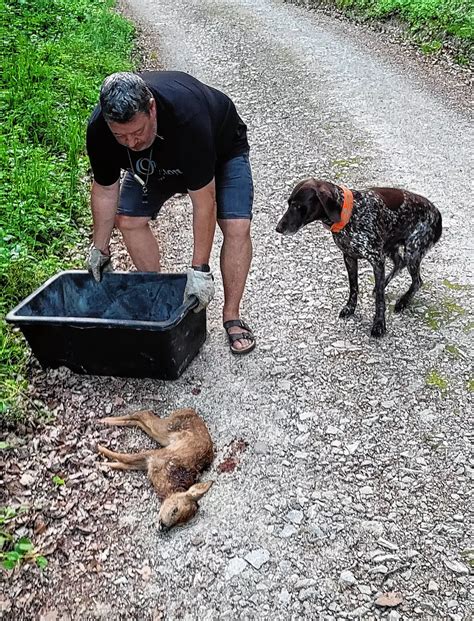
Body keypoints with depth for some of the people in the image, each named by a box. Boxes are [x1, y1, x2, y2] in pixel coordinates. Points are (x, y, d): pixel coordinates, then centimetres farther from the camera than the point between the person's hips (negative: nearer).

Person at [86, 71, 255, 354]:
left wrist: (199, 270, -36)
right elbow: (105, 189, -13)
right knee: (128, 220, -7)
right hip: (155, 161, 5)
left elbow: (203, 201, -39)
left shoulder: (187, 117, -45)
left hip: (221, 148, -4)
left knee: (237, 226, -21)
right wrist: (100, 249, -8)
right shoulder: (99, 129, -30)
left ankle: (232, 316, -7)